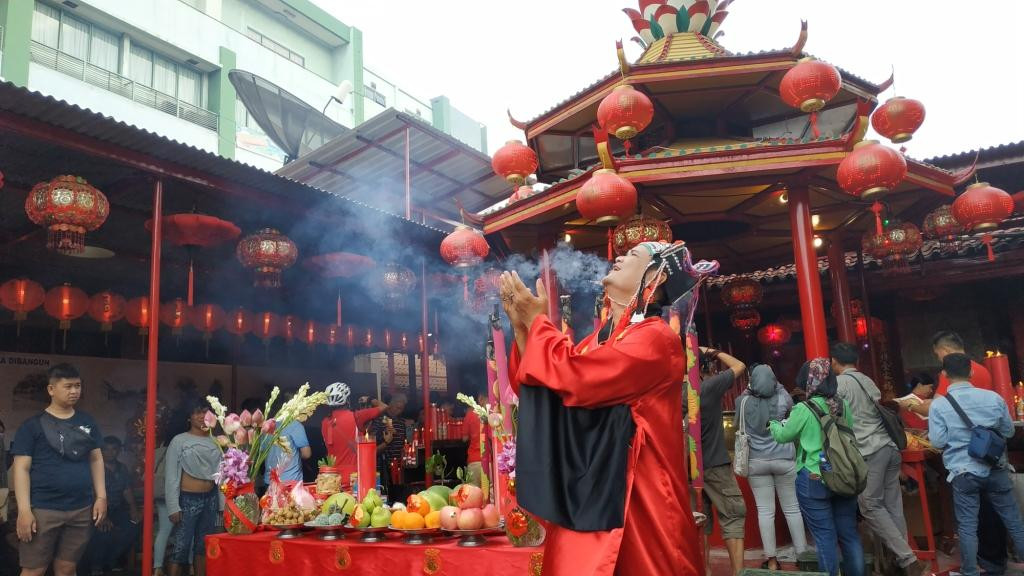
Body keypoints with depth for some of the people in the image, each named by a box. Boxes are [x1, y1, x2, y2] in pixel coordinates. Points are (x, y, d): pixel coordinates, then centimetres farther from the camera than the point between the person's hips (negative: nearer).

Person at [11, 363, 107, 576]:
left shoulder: (87, 422, 9)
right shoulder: (33, 425, -3)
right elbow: (22, 468, -5)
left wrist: (101, 496, 6)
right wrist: (24, 510, -12)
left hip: (81, 509, 3)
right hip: (43, 509, -3)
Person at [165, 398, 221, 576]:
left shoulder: (215, 441, 7)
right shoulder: (179, 441, -5)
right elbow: (171, 476, -7)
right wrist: (173, 506, -11)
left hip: (210, 498, 5)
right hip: (188, 499, -4)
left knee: (204, 545, 11)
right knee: (181, 546, -6)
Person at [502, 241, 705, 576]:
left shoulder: (656, 338, -12)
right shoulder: (602, 337, 12)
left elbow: (575, 378, -23)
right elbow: (540, 391, 11)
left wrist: (537, 319, -10)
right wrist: (520, 324, 3)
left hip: (632, 499, -7)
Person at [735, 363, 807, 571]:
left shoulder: (744, 401, -8)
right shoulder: (783, 397, -8)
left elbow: (736, 425, 11)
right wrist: (776, 384, 18)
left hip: (756, 461, 0)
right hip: (784, 459, 0)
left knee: (765, 510, 3)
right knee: (792, 508, 11)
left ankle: (771, 559, 7)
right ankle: (802, 554, 18)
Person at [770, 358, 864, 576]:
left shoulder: (804, 409, -14)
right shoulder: (843, 405, 2)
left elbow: (783, 436, 0)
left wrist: (774, 424, 22)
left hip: (813, 480, -5)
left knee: (825, 537, 3)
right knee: (849, 534, 14)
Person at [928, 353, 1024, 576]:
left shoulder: (938, 405, -11)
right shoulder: (993, 397, -4)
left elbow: (938, 442, -11)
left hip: (963, 473, -2)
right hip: (995, 469, 2)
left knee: (967, 526, 7)